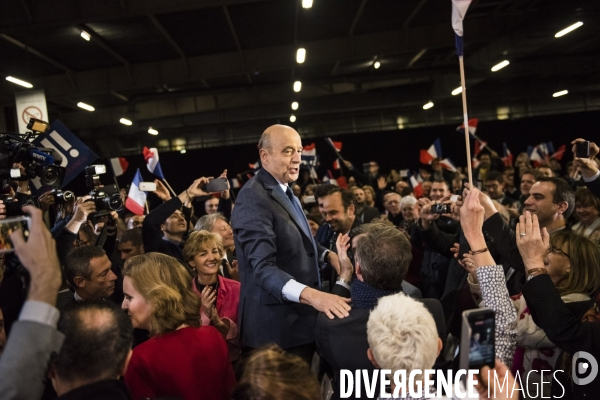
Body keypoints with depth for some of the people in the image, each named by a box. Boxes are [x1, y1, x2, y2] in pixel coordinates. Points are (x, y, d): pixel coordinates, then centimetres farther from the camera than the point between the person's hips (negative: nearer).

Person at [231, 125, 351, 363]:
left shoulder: (285, 191, 12)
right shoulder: (254, 198, -19)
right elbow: (264, 268, -28)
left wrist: (328, 255, 3)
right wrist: (311, 295, -40)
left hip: (299, 316, 9)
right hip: (277, 324, -9)